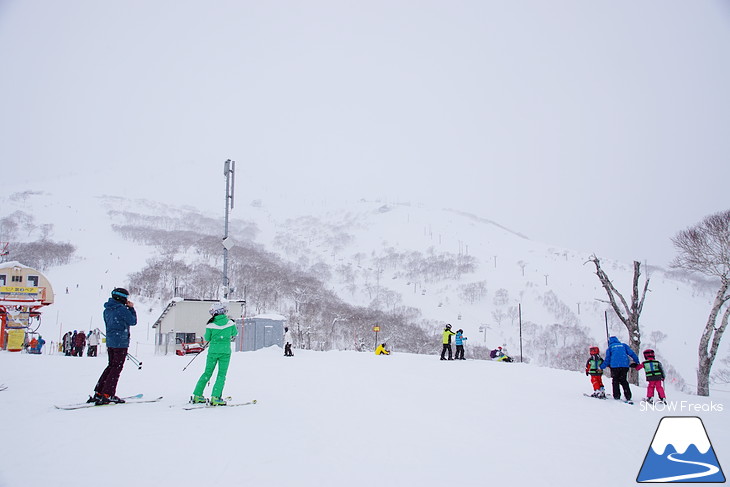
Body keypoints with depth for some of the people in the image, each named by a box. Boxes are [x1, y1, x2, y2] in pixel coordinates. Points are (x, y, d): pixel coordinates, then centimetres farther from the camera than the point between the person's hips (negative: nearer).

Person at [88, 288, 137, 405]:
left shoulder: (107, 310, 12)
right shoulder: (122, 309, -14)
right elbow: (133, 321, -3)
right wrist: (131, 308, 4)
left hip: (110, 341, 9)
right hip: (121, 342, -8)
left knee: (111, 366, 16)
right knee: (117, 368, -4)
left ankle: (98, 393, 16)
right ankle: (107, 394, -7)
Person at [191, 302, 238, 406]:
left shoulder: (211, 324, -6)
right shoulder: (230, 322, -3)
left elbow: (207, 338, 2)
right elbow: (234, 333, 14)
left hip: (213, 351, 1)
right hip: (225, 351, -1)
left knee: (207, 373, 13)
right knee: (221, 375, 4)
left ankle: (197, 395, 17)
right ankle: (215, 398, -6)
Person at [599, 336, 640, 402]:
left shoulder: (610, 347, 13)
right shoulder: (623, 345, 18)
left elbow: (607, 359, 9)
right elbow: (631, 353, 10)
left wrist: (601, 367, 18)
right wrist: (637, 361, 14)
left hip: (614, 366, -2)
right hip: (625, 366, 2)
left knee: (615, 381, 10)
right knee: (624, 381, 11)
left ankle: (617, 396, 4)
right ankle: (628, 397, 2)